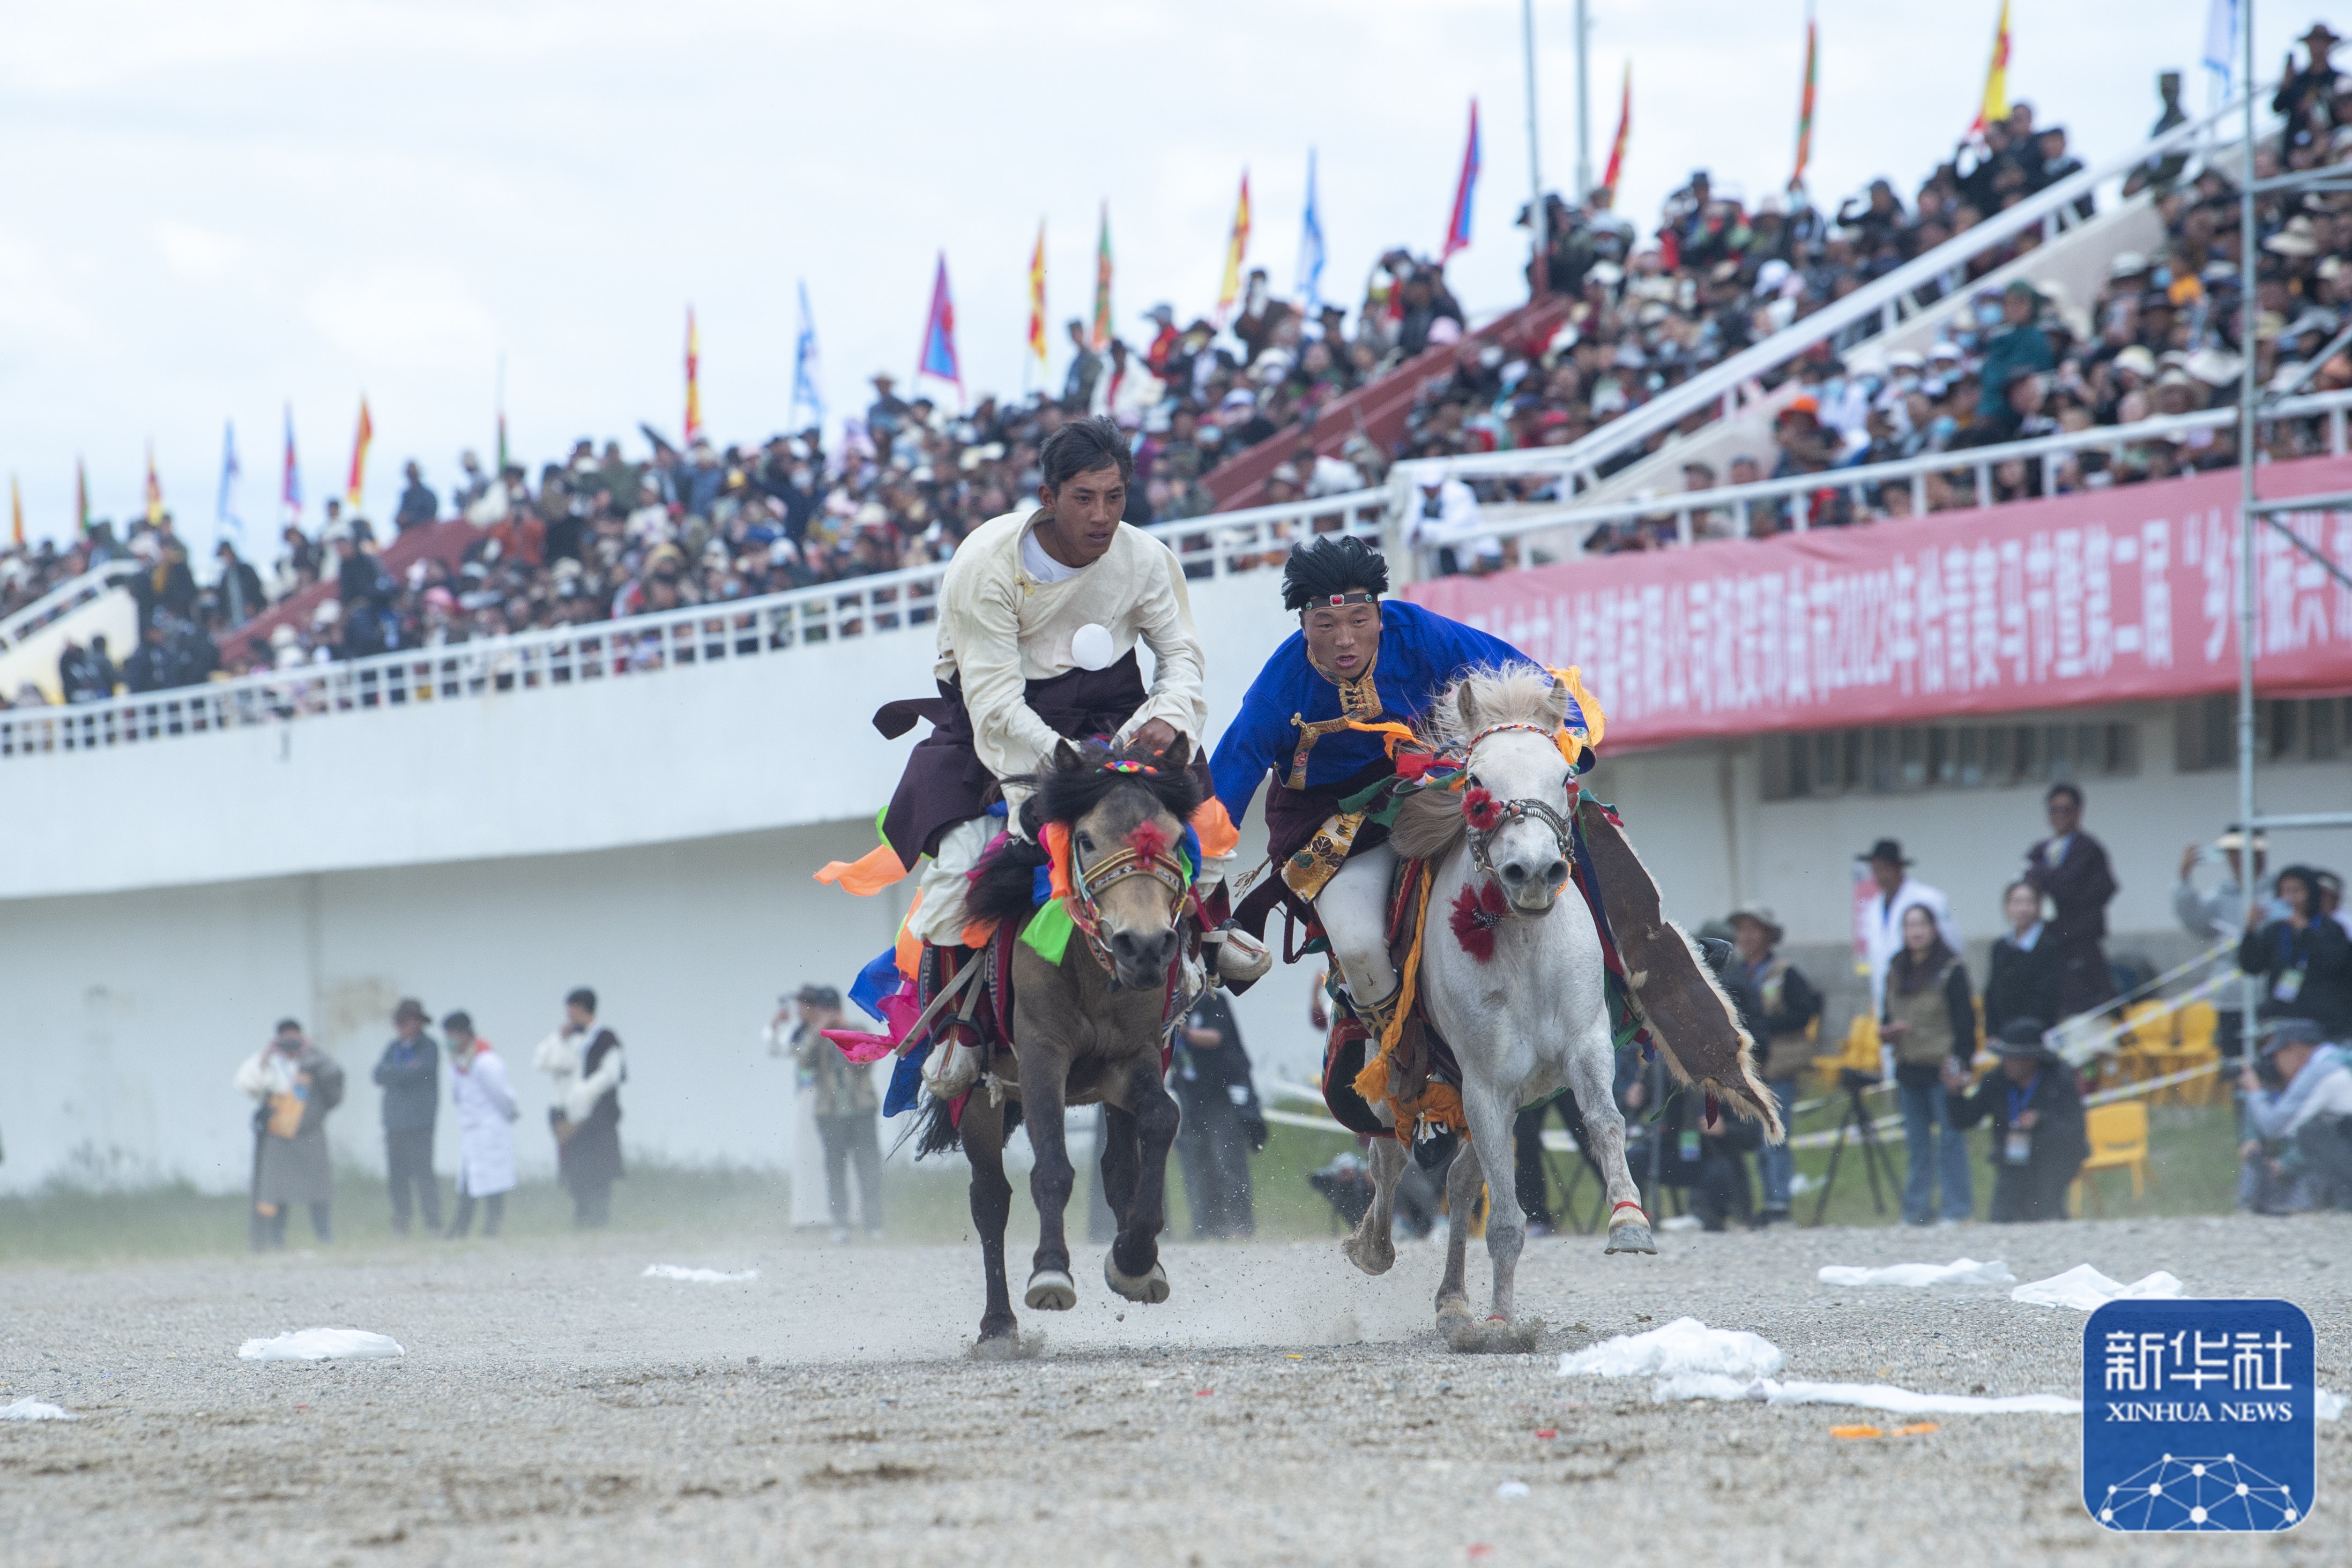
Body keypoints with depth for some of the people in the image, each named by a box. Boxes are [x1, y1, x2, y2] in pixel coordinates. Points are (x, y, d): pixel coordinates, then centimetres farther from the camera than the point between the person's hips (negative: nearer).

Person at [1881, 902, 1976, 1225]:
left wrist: (1959, 1062, -15)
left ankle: (1957, 1208, 0)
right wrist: (1888, 1029, -3)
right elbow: (1887, 1017, 20)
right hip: (1909, 1069, 6)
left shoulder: (1951, 970, -6)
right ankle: (1917, 1208, 15)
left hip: (1942, 1067, -6)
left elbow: (1964, 1022, -8)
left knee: (1949, 1139, -4)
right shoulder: (1895, 972, 12)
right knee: (1917, 1142, 10)